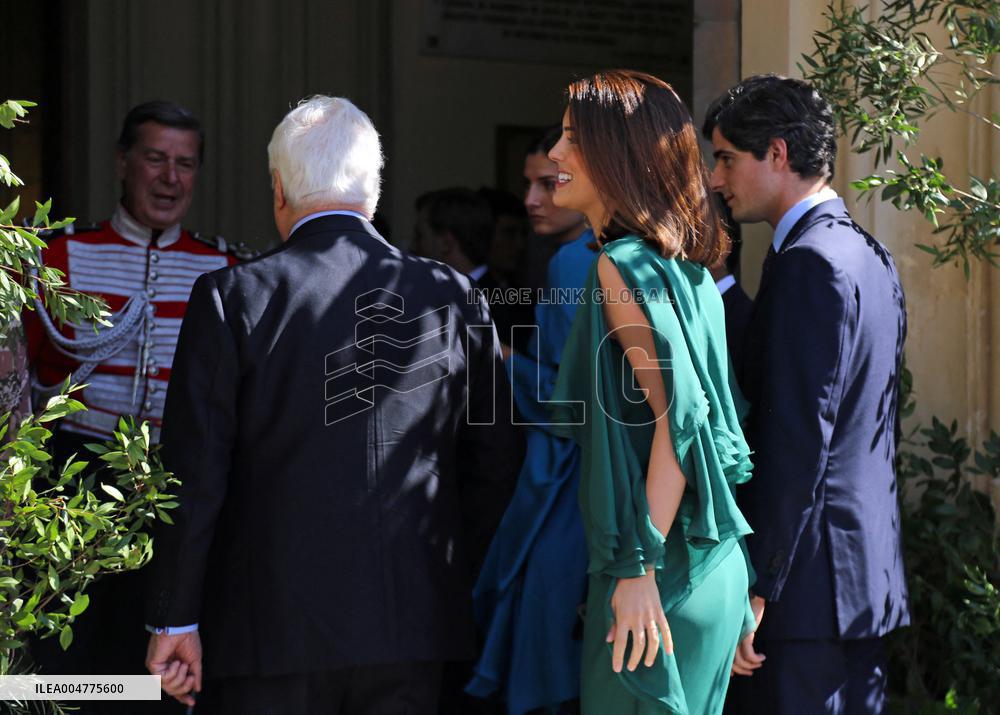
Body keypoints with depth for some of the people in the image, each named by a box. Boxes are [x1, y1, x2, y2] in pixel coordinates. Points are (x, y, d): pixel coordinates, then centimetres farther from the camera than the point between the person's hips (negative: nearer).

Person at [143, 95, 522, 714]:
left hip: (269, 626, -3)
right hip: (410, 628, 3)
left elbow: (194, 476, -6)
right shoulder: (451, 297, 2)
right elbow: (496, 459, 7)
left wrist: (174, 619, 0)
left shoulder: (231, 298, -6)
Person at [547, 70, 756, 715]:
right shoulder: (685, 267, 14)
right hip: (715, 567, 9)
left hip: (661, 584, -9)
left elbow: (678, 418, -21)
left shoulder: (624, 265, -13)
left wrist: (640, 569, -22)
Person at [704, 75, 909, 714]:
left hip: (810, 586, -10)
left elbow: (798, 440, -20)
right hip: (870, 573, 10)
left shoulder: (810, 262, -15)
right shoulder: (870, 256, 15)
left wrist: (756, 586, -18)